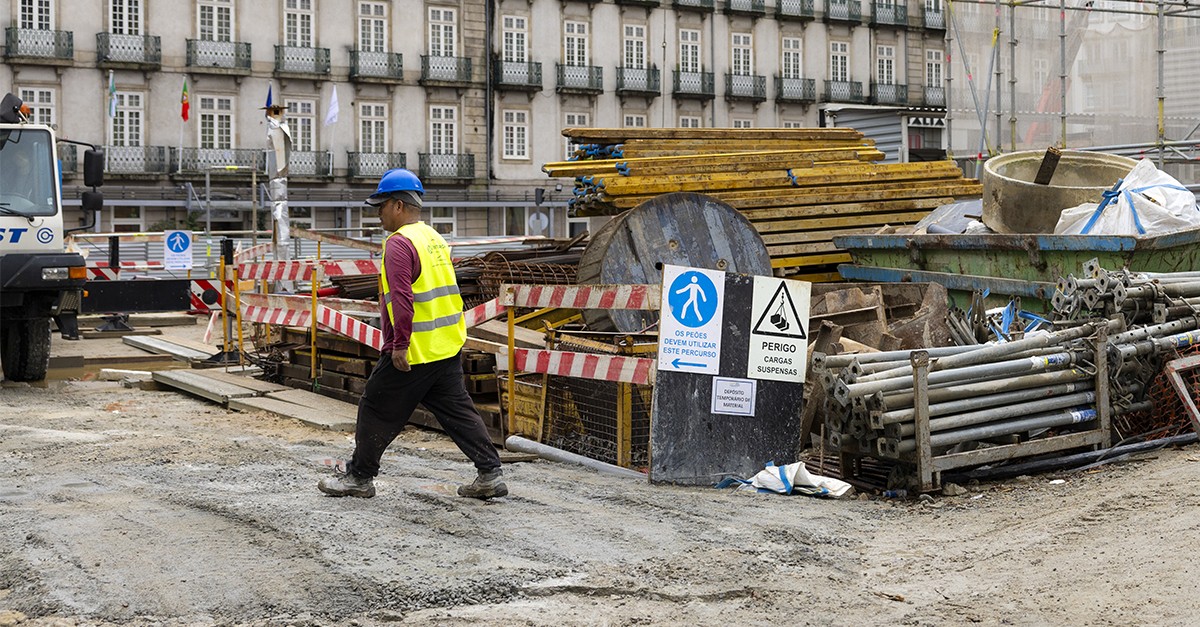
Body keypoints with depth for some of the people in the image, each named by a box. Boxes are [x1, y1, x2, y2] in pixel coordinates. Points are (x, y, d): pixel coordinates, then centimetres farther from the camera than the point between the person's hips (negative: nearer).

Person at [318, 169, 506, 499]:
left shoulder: (399, 242, -14)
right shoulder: (435, 237, 14)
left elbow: (402, 298, -24)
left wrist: (400, 345, -23)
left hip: (412, 352, -8)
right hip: (448, 348, 8)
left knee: (376, 411, 6)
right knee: (457, 411, 10)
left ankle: (359, 477, 16)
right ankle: (490, 474, 6)